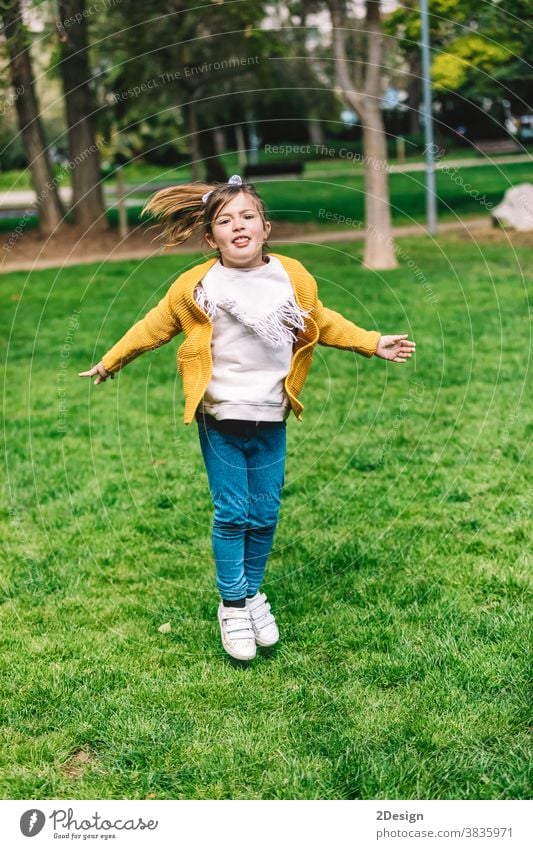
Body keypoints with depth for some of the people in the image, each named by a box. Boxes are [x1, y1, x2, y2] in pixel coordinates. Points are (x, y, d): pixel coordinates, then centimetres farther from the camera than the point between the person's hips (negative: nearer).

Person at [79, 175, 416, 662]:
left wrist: (374, 344, 16)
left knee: (265, 514, 9)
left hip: (270, 420, 3)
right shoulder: (196, 286, -8)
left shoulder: (293, 278, -1)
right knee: (232, 514, 1)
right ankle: (232, 606, 14)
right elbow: (155, 325, 6)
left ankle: (253, 594, 27)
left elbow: (324, 324, 15)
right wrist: (112, 361, 12)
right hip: (220, 420, -2)